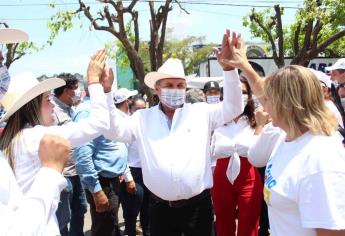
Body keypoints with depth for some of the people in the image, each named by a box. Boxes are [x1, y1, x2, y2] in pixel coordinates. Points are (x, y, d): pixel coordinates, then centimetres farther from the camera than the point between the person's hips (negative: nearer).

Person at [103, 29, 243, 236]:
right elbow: (115, 131, -5)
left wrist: (228, 67, -22)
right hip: (161, 208, 1)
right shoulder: (143, 118, 3)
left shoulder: (201, 112, 1)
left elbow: (233, 108, -8)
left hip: (198, 206, 0)